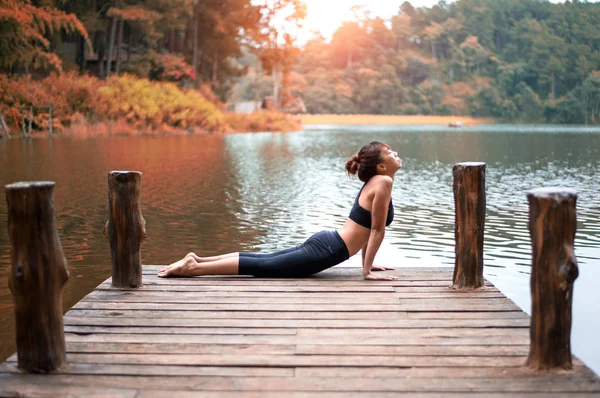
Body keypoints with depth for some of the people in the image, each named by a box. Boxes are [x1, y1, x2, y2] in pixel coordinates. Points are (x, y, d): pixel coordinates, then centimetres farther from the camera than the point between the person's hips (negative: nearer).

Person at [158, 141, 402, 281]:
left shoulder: (373, 181, 16)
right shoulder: (383, 181, -13)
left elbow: (366, 226, 24)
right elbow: (377, 230, -14)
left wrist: (366, 262, 23)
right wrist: (367, 271, -12)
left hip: (322, 242, 9)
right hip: (325, 251, -9)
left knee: (263, 260, 11)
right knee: (261, 267, -8)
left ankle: (198, 259, 10)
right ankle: (194, 267, -9)